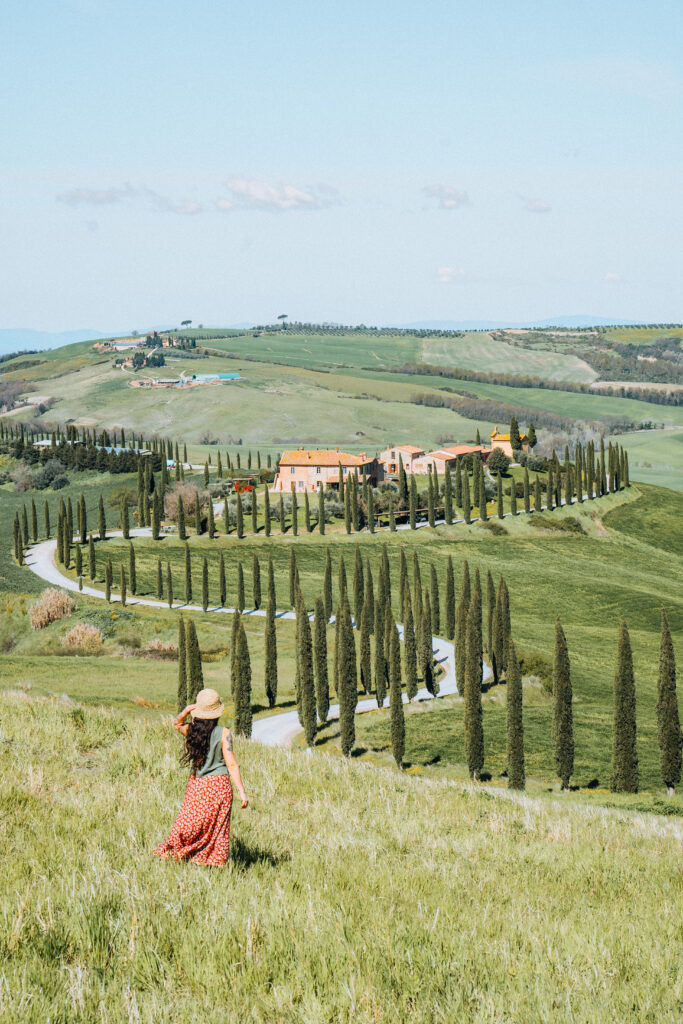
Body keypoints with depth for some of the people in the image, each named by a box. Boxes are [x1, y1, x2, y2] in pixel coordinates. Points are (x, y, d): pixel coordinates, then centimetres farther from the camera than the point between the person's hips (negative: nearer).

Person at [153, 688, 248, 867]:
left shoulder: (191, 730, -2)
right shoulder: (224, 734, -10)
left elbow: (177, 724, 22)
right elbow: (231, 764, -12)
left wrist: (186, 711, 1)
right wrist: (241, 791, -10)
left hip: (196, 785, 2)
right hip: (218, 784, -2)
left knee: (189, 823, 11)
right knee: (218, 826, 6)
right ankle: (215, 863, 9)